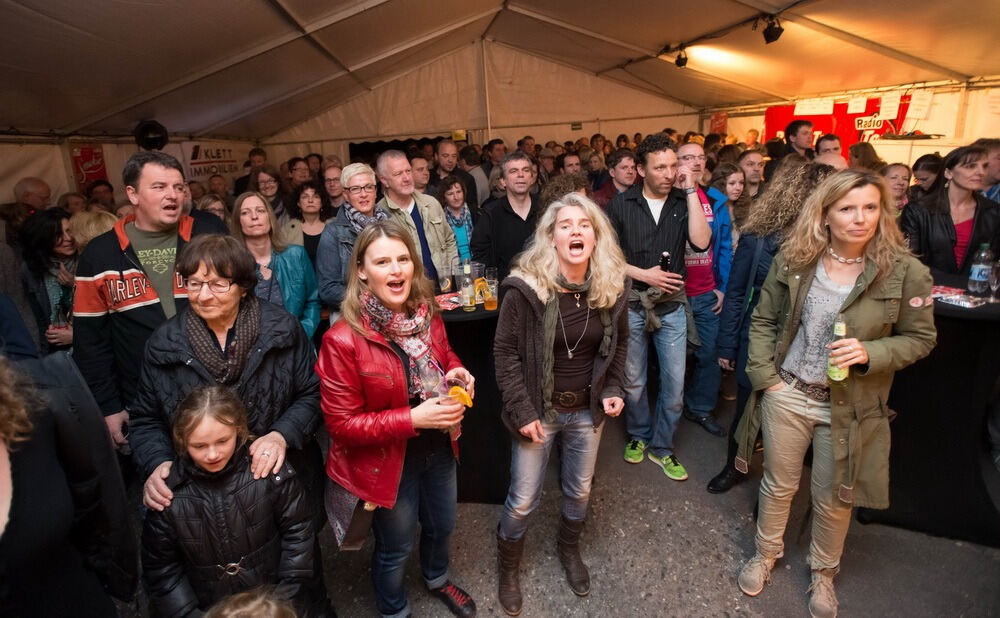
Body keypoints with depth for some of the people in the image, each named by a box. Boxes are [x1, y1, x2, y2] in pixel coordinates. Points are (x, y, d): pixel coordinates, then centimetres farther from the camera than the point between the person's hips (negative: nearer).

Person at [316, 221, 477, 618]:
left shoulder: (426, 313, -10)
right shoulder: (343, 340, -28)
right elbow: (342, 424, -22)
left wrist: (456, 371, -14)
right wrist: (412, 418, -30)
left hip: (438, 447, 6)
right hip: (389, 460, -5)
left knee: (442, 525, 29)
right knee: (395, 546, 20)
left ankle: (437, 578, 63)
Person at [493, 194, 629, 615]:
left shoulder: (611, 288, -8)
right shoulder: (525, 287, -21)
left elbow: (618, 344, 8)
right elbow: (505, 351, -15)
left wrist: (614, 389, -2)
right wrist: (522, 411, -16)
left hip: (588, 410, 4)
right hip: (539, 410, -3)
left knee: (579, 490, 23)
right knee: (522, 500, 11)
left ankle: (568, 549, 54)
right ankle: (508, 567, 41)